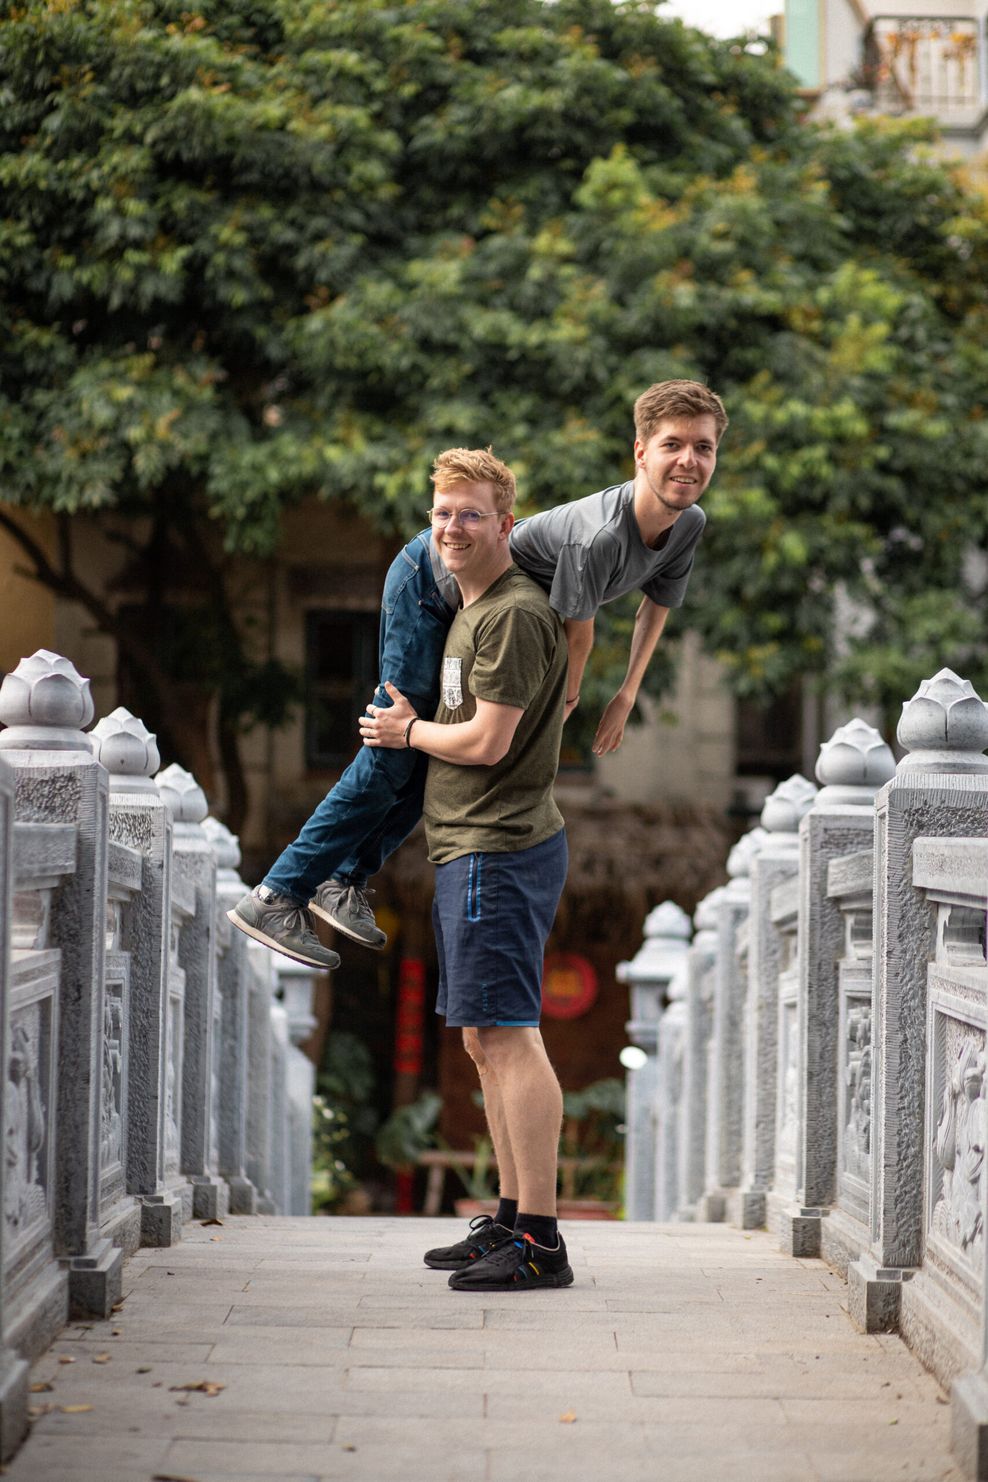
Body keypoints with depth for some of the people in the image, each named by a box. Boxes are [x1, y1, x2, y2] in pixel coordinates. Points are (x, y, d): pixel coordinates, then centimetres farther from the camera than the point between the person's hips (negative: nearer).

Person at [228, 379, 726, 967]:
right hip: (430, 583, -9)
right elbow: (578, 629, -23)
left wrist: (627, 696, 7)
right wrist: (569, 693, -3)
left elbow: (658, 605, 6)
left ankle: (346, 882, 27)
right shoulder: (600, 536, -40)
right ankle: (277, 896, -5)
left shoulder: (689, 525, -14)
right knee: (393, 757, -9)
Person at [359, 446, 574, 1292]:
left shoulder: (516, 616, -14)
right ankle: (513, 1222, 21)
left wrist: (408, 732, -3)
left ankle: (541, 1243, -12)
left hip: (498, 851, -11)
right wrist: (411, 723, 15)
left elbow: (486, 741, -18)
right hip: (472, 846, 11)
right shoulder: (474, 609, 18)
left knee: (509, 1035, -12)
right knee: (485, 1039, 14)